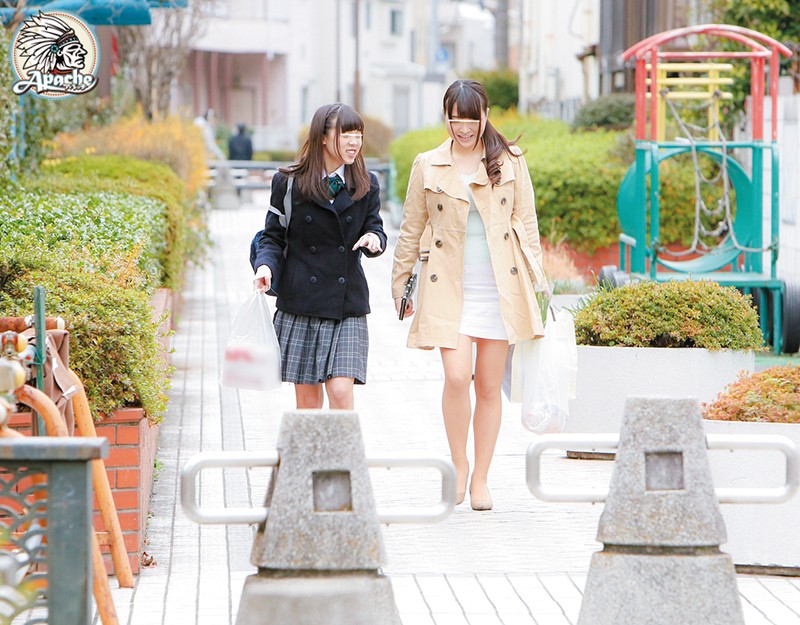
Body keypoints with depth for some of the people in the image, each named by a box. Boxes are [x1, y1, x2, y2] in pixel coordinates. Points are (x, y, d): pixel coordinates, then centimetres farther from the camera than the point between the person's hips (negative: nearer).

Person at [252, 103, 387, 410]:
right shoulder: (289, 183, 0)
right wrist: (266, 267, -16)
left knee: (341, 391, -12)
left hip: (347, 305, 1)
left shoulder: (365, 185, 6)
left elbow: (374, 229, 11)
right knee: (307, 400, 5)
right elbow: (273, 236, 4)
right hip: (300, 303, -1)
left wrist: (374, 239, -13)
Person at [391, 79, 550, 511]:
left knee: (489, 387, 4)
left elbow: (526, 222, 9)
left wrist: (536, 278, 4)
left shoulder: (510, 161, 6)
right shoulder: (428, 166, 6)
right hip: (448, 288, -1)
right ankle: (458, 464, 5)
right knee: (457, 377, -16)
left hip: (500, 287, 1)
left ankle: (480, 479, 15)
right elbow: (411, 230, 12)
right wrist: (400, 283, 14)